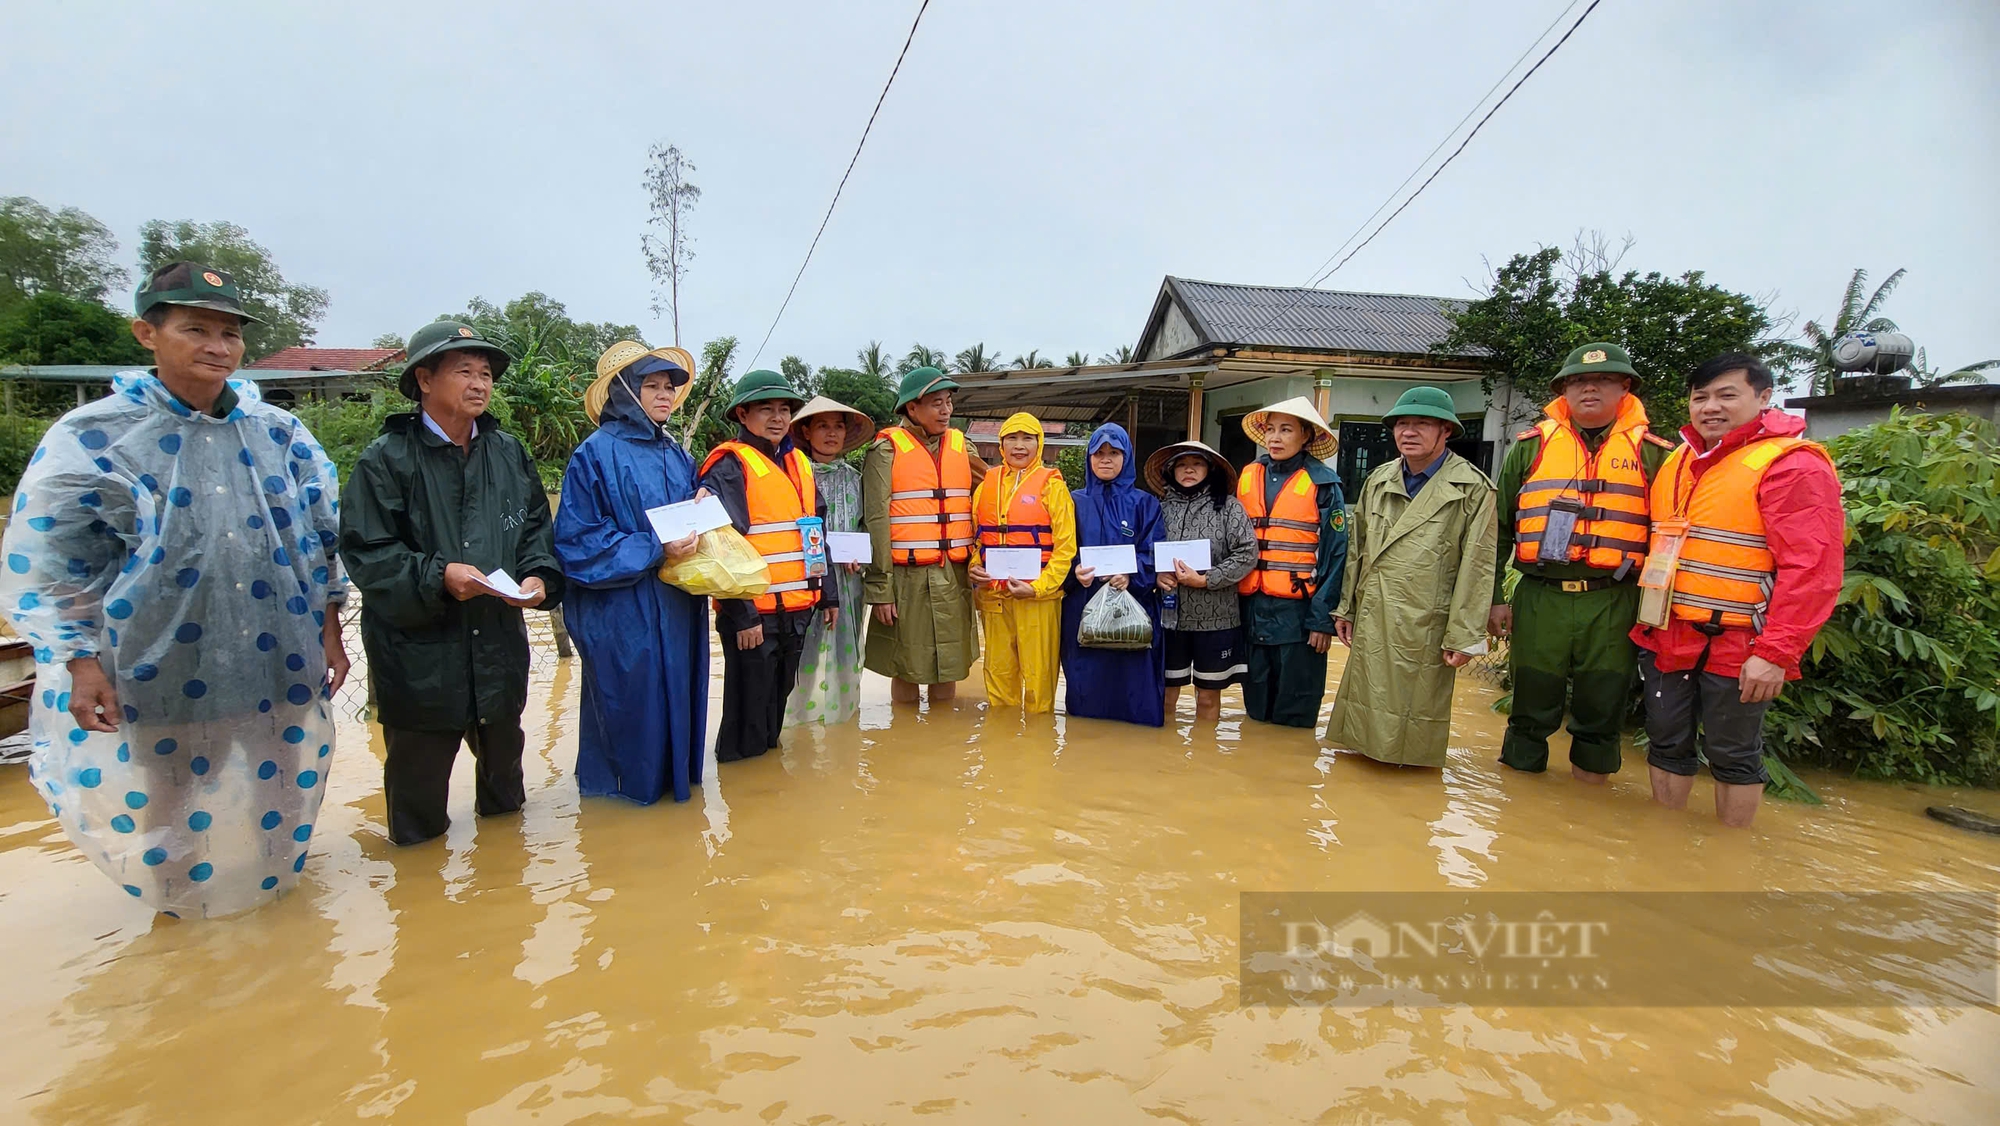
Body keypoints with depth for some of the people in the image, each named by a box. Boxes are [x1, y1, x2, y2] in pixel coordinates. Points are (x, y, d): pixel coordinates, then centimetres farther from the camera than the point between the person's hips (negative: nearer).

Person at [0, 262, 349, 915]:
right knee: (164, 816, 15)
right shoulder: (91, 438, -7)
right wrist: (79, 661, -12)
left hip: (280, 674, 2)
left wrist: (330, 632, 8)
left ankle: (270, 885, 43)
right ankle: (178, 900, 42)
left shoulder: (280, 434, 2)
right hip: (155, 682, -2)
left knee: (275, 804, 17)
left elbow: (322, 538, 9)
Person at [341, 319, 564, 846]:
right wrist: (437, 576, -25)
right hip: (419, 650, -4)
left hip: (500, 644, 5)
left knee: (503, 751, 23)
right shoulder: (386, 459, -8)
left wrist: (540, 576, -9)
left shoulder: (509, 452, 7)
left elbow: (538, 528, 10)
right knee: (418, 769, 10)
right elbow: (366, 553, -12)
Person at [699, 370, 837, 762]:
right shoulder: (730, 467, -11)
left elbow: (816, 535, 19)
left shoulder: (798, 462, 13)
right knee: (751, 711, 4)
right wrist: (741, 615, -19)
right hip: (754, 614, -7)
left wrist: (828, 594, 16)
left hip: (796, 611, 7)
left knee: (778, 698, 20)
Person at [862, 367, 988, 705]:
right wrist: (879, 587, -11)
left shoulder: (961, 444, 11)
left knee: (948, 668, 13)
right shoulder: (887, 449, -3)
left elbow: (979, 508, 14)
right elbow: (876, 520, -7)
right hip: (907, 579, -4)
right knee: (906, 671, 6)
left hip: (955, 577, 4)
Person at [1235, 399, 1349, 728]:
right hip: (1251, 608, 4)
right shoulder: (1248, 476, 7)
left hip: (1299, 611, -4)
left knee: (1294, 715, 6)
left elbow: (1334, 553, -6)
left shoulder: (1322, 483, -5)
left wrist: (1323, 618, -10)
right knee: (1255, 707, 15)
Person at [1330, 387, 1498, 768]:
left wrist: (1464, 636, -10)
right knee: (1367, 702, 10)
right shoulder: (1377, 482, 12)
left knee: (1415, 714, 4)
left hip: (1425, 627, -4)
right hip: (1372, 621, 5)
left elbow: (1477, 566, -7)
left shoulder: (1472, 489, -5)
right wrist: (1345, 608, 15)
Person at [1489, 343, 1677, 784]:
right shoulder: (1532, 446, 7)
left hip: (1614, 604, 0)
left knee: (1601, 712, 10)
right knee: (1532, 708, 9)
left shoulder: (1652, 453, 6)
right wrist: (1493, 596, 4)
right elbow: (1499, 527, 8)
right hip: (1540, 599, 0)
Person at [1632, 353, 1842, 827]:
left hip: (1737, 648, -6)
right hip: (1667, 639, 7)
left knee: (1733, 756, 8)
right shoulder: (1676, 463, 12)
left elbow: (1812, 569, -18)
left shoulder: (1792, 464, -11)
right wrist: (1646, 622, 15)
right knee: (1667, 745, 15)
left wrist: (1775, 652, -22)